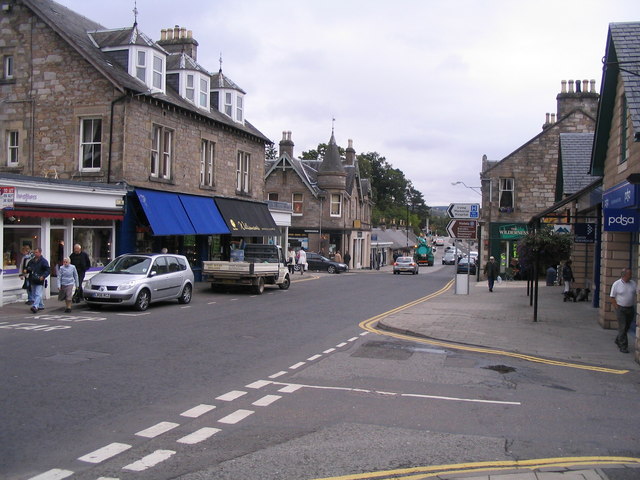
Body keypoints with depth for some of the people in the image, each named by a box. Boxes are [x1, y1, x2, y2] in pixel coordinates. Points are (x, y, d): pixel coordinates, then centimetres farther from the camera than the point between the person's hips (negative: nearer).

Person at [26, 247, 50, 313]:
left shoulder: (43, 261, -7)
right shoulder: (31, 261, 14)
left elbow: (48, 270, -12)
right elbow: (27, 268, 26)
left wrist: (43, 276, -25)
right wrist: (28, 270, 1)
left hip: (40, 281, -8)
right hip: (33, 281, 8)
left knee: (38, 294, -15)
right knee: (35, 294, 15)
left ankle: (35, 306, -25)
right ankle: (41, 306, 28)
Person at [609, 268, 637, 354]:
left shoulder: (633, 283, 4)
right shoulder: (616, 284, -8)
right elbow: (612, 297, -5)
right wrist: (617, 309, -9)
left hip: (630, 309, 5)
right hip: (620, 309, -5)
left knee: (626, 327, 14)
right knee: (622, 328, -7)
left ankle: (618, 341, 34)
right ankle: (623, 346, -2)